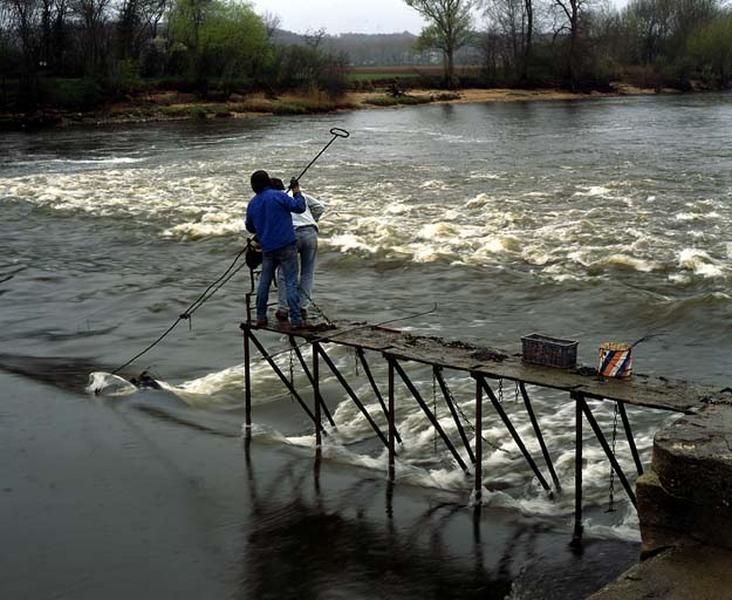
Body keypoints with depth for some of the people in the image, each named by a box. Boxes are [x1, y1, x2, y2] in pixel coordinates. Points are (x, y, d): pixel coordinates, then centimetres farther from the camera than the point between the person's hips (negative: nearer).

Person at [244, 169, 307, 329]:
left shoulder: (252, 204, 9)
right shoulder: (277, 196, -9)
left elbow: (250, 228, 21)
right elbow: (299, 207, -9)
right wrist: (296, 191, 6)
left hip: (267, 248, 5)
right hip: (286, 245, -5)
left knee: (264, 281, 16)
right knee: (291, 282, -4)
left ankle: (261, 317, 19)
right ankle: (296, 320, -7)